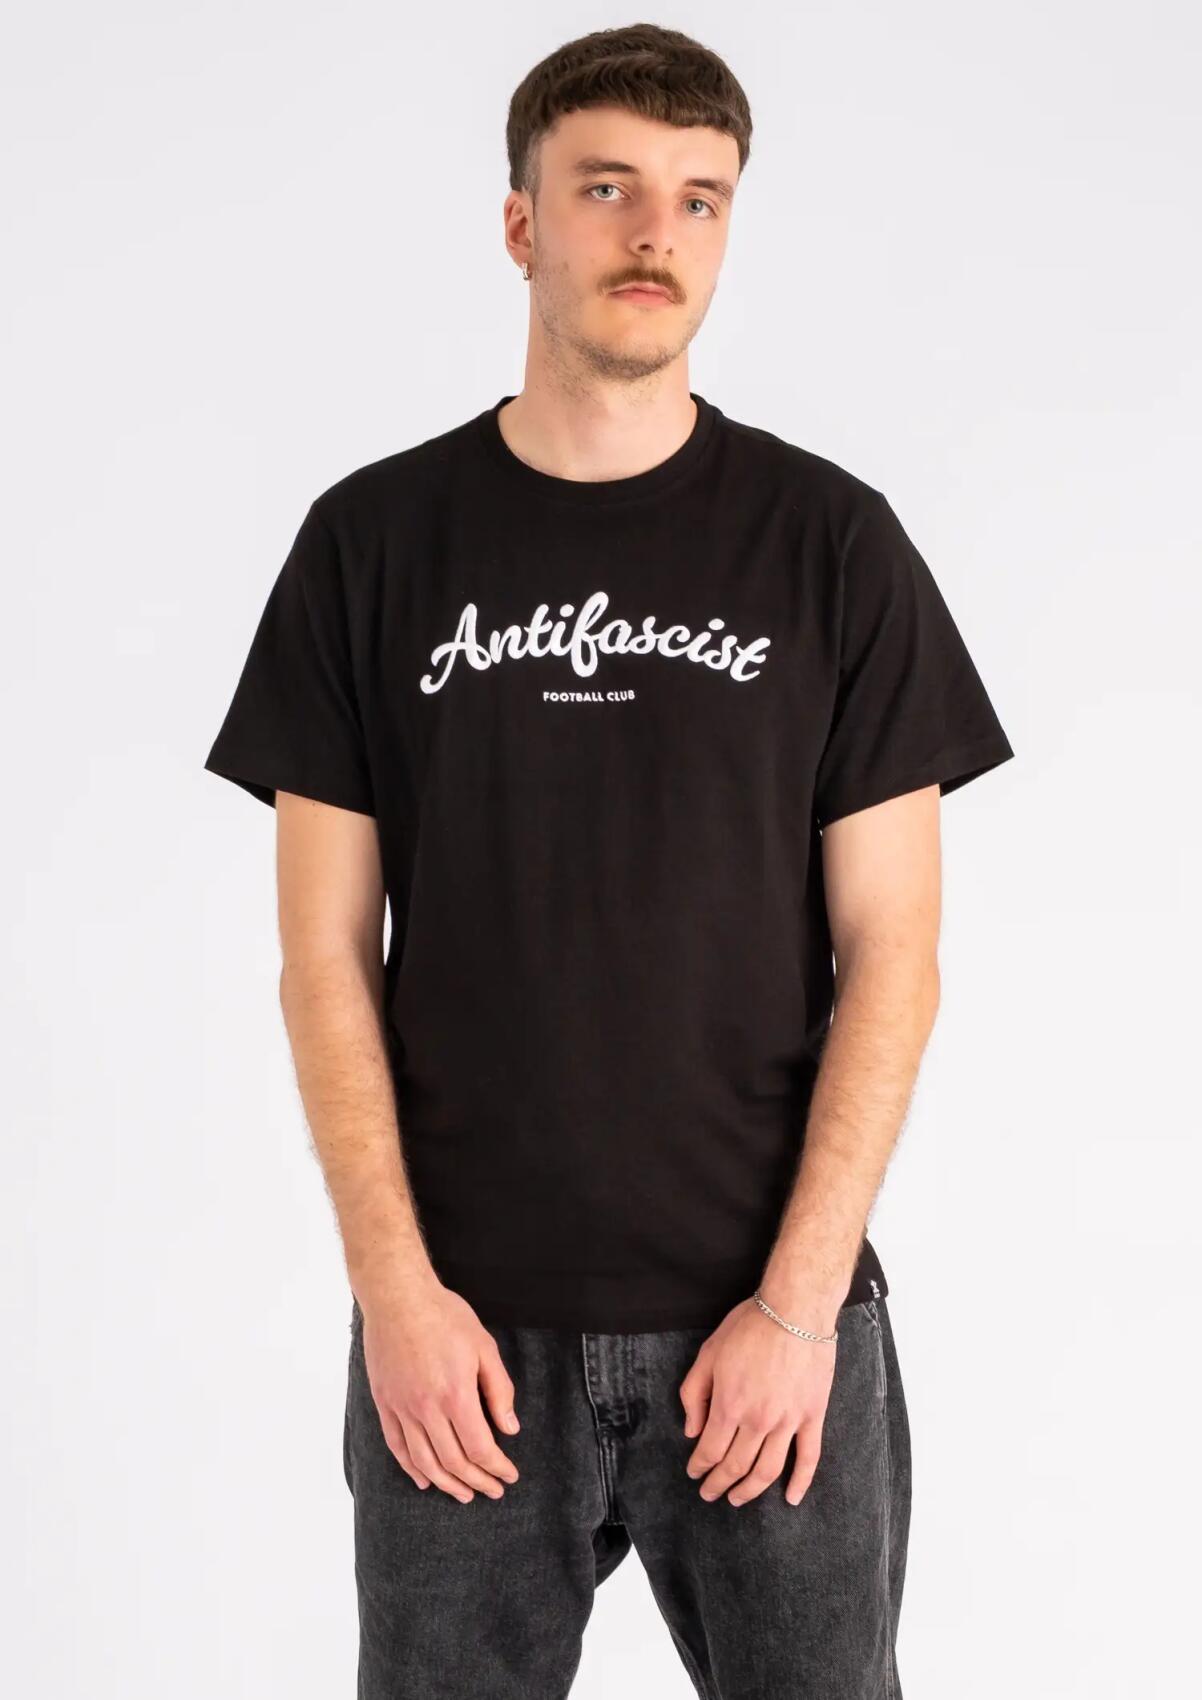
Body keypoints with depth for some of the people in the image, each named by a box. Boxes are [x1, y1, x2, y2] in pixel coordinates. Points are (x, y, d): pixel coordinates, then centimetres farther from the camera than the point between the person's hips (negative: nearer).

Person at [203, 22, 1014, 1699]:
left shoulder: (831, 540, 0)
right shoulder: (374, 539, 1)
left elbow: (889, 954, -2)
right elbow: (329, 953, 1)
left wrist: (797, 1301, -9)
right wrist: (396, 1290, -7)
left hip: (772, 1316, 0)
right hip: (465, 1326, 1)